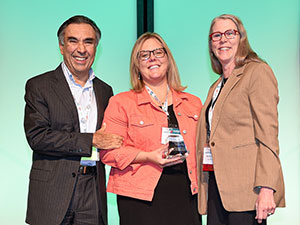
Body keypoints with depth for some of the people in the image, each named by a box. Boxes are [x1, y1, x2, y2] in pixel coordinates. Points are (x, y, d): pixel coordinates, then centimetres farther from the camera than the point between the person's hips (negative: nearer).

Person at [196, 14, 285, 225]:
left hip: (244, 186, -7)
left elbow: (268, 134, -11)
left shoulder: (258, 72, -2)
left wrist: (266, 188, -19)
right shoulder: (217, 86, 22)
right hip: (216, 184, 7)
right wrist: (201, 185, 11)